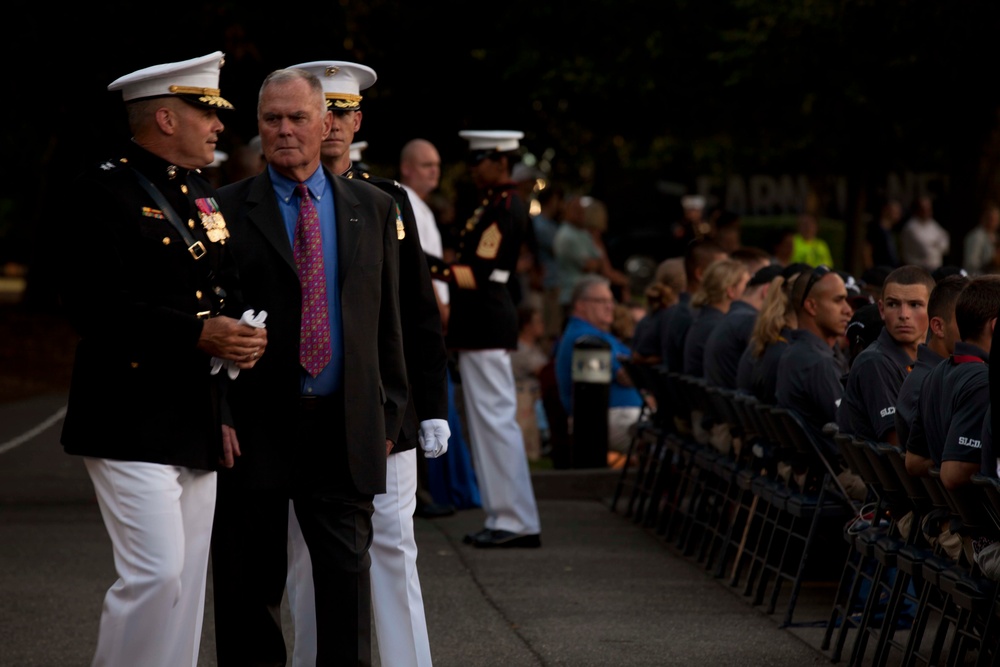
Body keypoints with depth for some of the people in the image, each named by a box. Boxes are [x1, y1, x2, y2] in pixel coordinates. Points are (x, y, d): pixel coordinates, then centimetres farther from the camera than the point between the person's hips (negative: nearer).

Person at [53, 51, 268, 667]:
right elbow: (94, 304, -19)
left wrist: (240, 339, 9)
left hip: (198, 425, 8)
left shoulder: (205, 196, 18)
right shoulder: (105, 192, -9)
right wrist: (198, 334, -23)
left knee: (187, 584, 9)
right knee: (156, 573, -14)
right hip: (133, 425, -8)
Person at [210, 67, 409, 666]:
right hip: (256, 429, -2)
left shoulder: (374, 209, 11)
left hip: (345, 429, 2)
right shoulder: (226, 210, 2)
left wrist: (390, 415, 7)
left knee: (348, 574, 3)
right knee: (251, 586, 4)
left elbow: (389, 321, 12)